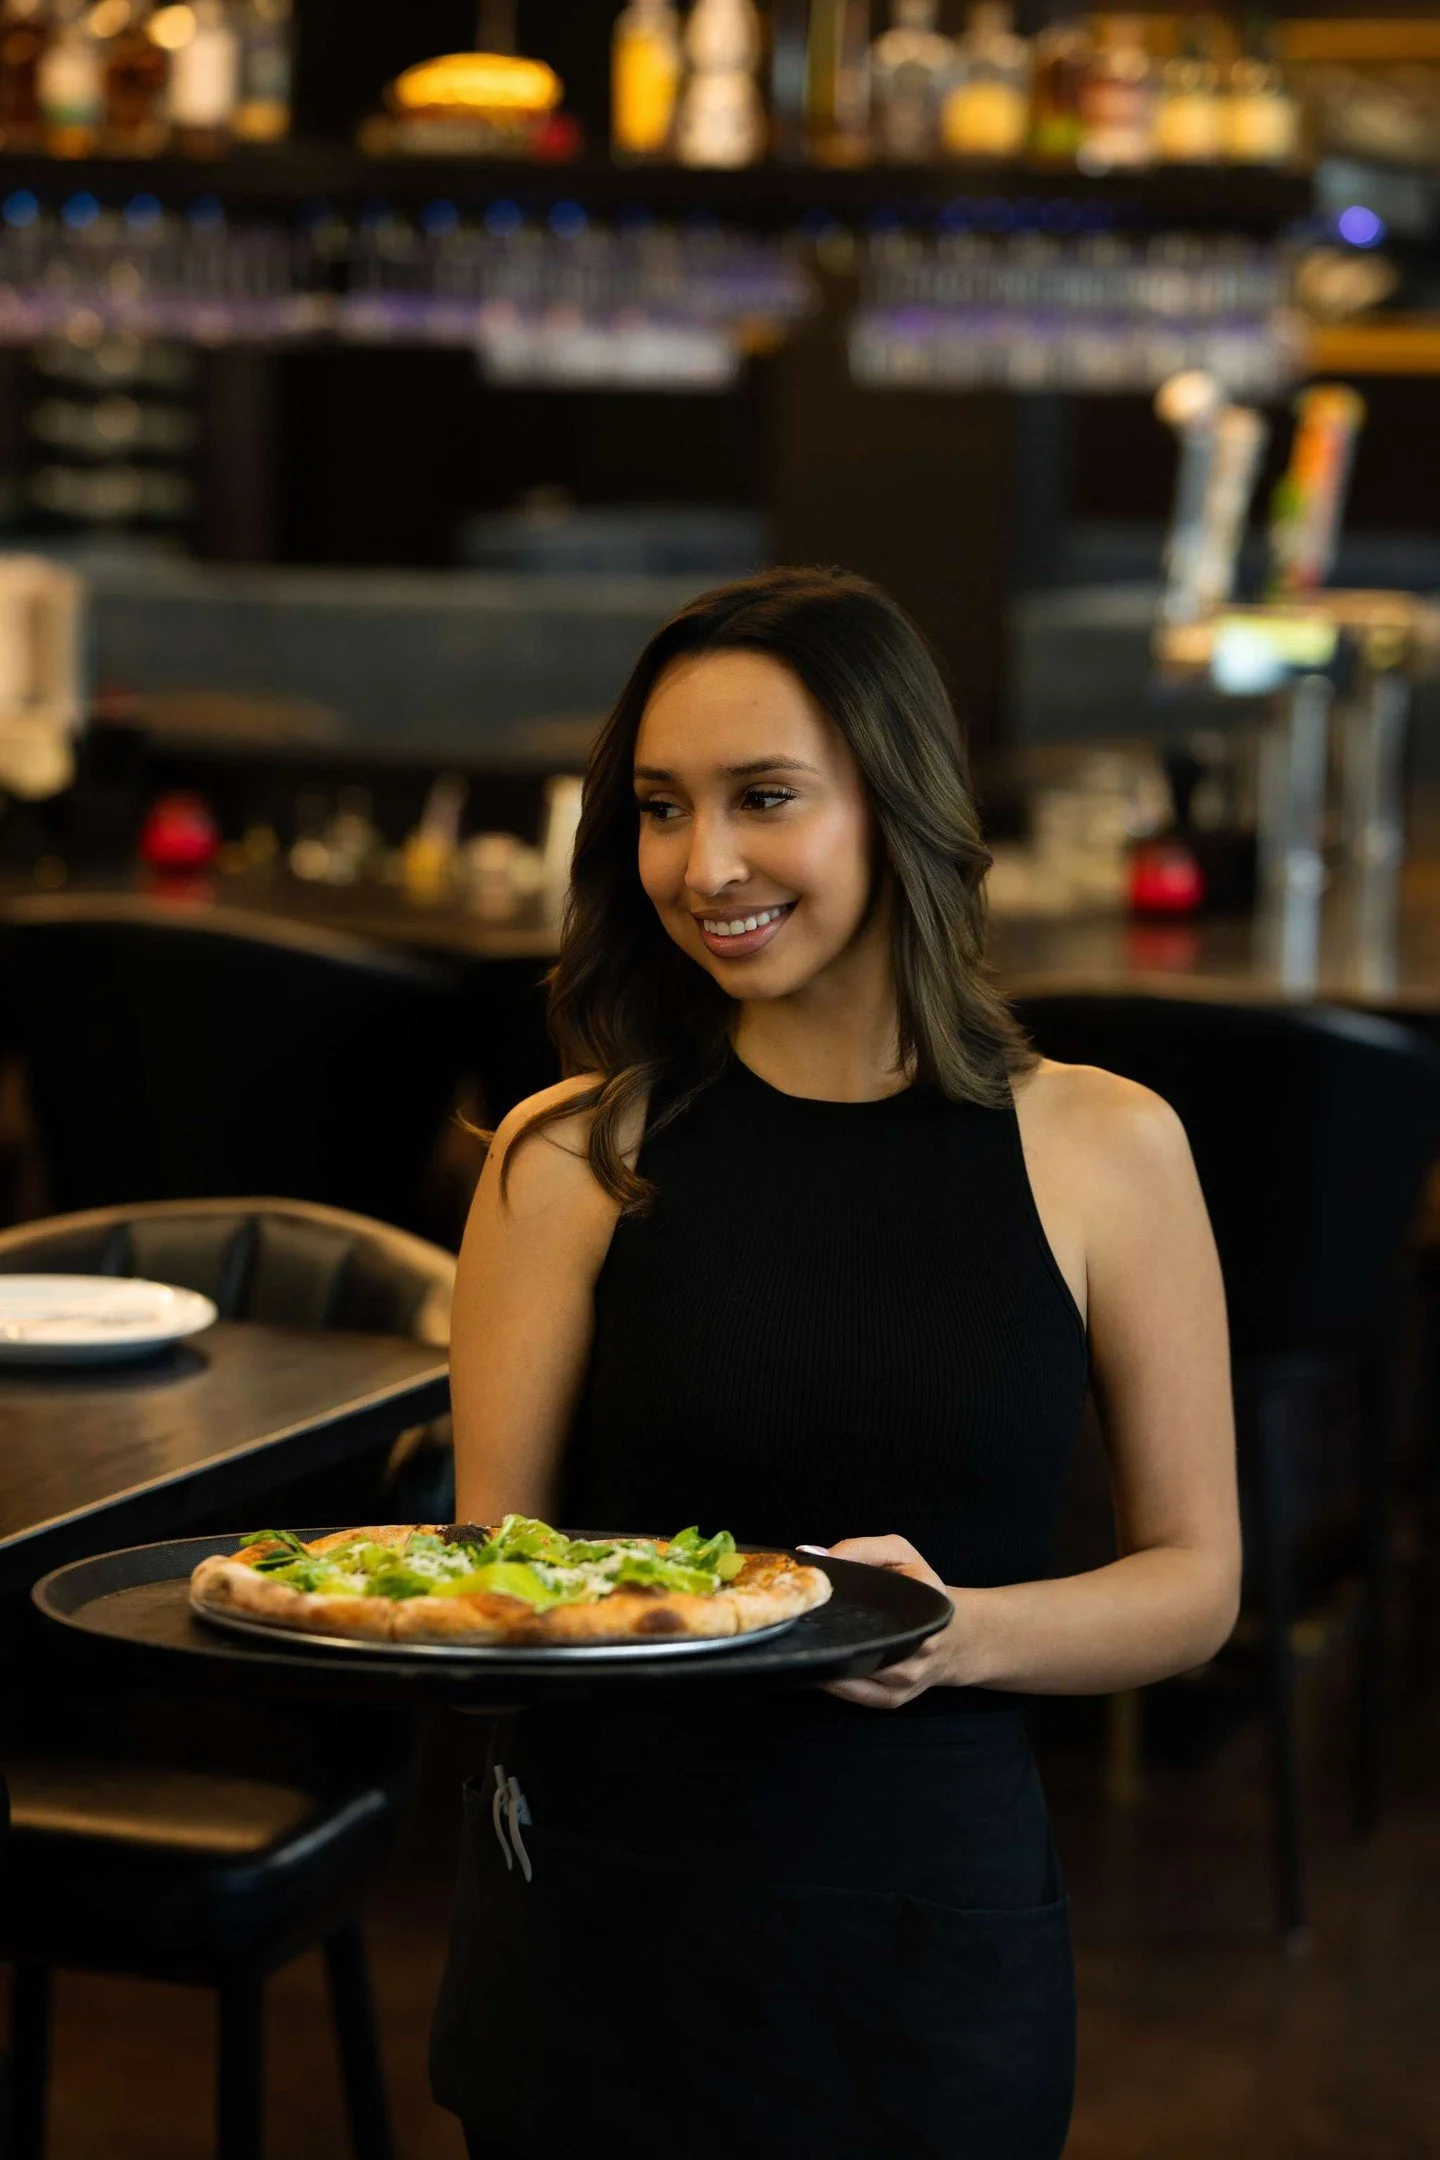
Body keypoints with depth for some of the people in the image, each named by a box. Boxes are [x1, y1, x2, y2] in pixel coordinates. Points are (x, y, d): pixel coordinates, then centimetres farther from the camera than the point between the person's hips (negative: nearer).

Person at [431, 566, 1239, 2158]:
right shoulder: (572, 1160, -3)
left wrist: (960, 1633, -17)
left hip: (933, 1923, 0)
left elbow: (1193, 1580, 1)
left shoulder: (1105, 1151, -3)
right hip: (601, 1919, 0)